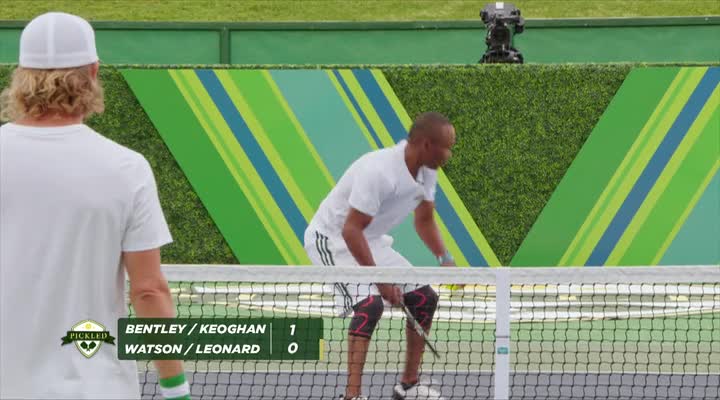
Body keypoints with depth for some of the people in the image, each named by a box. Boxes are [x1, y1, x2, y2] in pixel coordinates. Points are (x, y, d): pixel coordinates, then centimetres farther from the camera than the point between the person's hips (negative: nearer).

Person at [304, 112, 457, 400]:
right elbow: (351, 230, -31)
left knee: (424, 299, 6)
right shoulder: (379, 171, -32)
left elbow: (424, 220, 12)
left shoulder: (426, 171, -4)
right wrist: (380, 280, -32)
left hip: (370, 241, 9)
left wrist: (444, 259, -5)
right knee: (369, 303, -29)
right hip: (332, 238, -9)